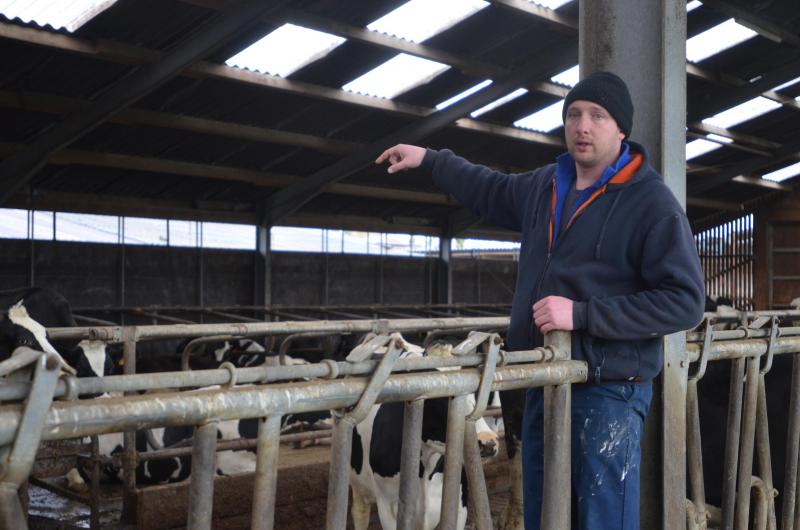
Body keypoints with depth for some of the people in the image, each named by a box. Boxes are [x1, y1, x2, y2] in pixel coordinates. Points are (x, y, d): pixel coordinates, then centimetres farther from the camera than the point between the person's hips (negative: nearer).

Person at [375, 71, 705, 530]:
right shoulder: (546, 186, 9)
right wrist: (429, 159, 31)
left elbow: (684, 301, -18)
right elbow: (494, 191, 31)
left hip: (609, 392, -7)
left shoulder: (653, 203, -13)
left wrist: (581, 314, -23)